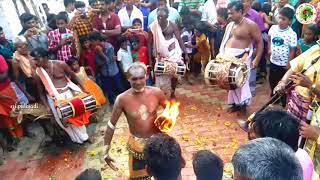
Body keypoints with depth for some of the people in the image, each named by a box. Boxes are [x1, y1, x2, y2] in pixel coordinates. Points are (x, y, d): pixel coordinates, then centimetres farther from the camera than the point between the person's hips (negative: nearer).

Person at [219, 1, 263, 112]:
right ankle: (235, 103, 24)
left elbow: (260, 42, -7)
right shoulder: (229, 25, 13)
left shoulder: (250, 25, -7)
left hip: (242, 58, -6)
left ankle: (243, 103, 8)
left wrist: (257, 59, -15)